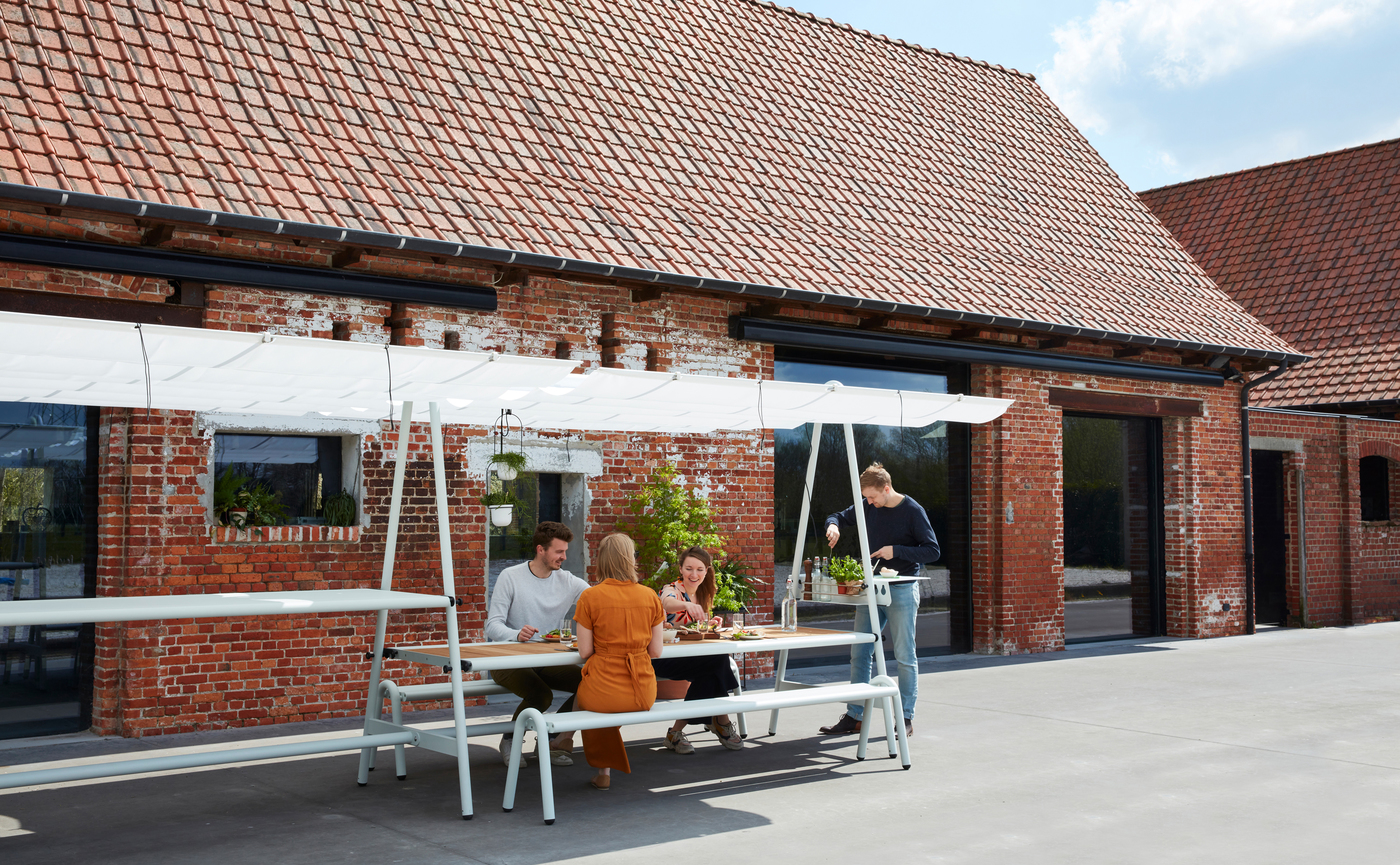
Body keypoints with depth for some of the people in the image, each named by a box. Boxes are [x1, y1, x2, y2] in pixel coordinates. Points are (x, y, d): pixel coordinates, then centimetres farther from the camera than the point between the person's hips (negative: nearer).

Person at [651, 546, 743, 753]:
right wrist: (687, 605, -59)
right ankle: (721, 720, -11)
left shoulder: (702, 594, 12)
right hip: (662, 658, -7)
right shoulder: (670, 590, -12)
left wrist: (709, 624, 1)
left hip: (688, 657, 7)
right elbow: (667, 603, -37)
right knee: (716, 660, -28)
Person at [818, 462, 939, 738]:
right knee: (859, 653, 4)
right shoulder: (867, 507, 5)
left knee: (905, 656, 1)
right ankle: (854, 716, 10)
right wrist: (833, 526, -4)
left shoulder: (912, 511, -9)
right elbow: (840, 517, 19)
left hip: (901, 591, -5)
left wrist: (896, 551, -18)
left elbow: (932, 550, -9)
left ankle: (906, 718, 10)